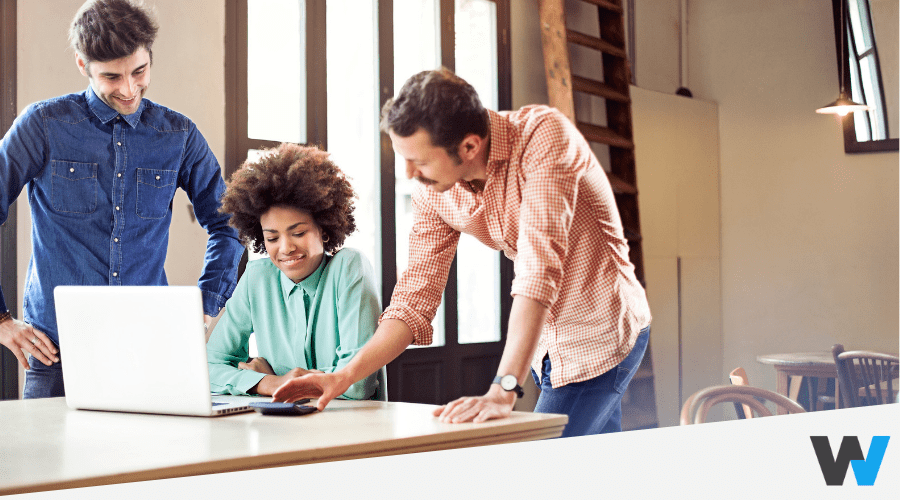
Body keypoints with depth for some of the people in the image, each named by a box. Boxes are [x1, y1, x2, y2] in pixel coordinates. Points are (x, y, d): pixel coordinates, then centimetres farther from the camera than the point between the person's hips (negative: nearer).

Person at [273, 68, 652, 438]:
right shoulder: (433, 193, -8)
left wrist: (503, 390, -42)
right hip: (547, 344, 6)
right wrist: (345, 376, -14)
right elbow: (416, 297, -2)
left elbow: (539, 269, -36)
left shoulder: (541, 135, -27)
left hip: (600, 334, -6)